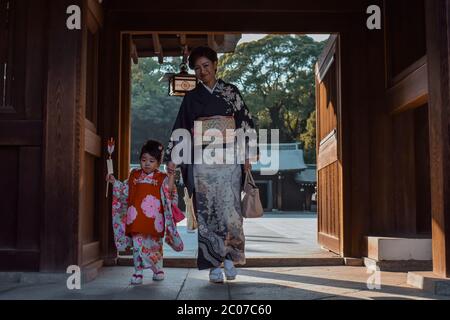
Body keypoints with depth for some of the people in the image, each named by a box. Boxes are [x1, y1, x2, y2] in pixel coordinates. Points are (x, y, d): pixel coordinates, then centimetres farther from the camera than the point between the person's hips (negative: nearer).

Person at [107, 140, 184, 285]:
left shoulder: (162, 178, 0)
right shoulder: (134, 175, 10)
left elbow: (169, 193, -13)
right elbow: (125, 191, 18)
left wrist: (171, 175, -22)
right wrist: (114, 182, 9)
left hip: (154, 219, -2)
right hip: (137, 218, 2)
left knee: (155, 245, 11)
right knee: (137, 245, 0)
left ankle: (158, 270, 29)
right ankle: (138, 273, 7)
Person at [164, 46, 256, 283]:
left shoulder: (231, 92, 9)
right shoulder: (191, 97, 12)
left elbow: (245, 122, 7)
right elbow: (179, 129, 11)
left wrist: (246, 154, 0)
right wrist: (171, 158, 2)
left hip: (228, 158, -1)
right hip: (202, 160, 1)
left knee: (229, 209, -9)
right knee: (207, 211, -3)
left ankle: (229, 256, 8)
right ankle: (214, 264, 3)